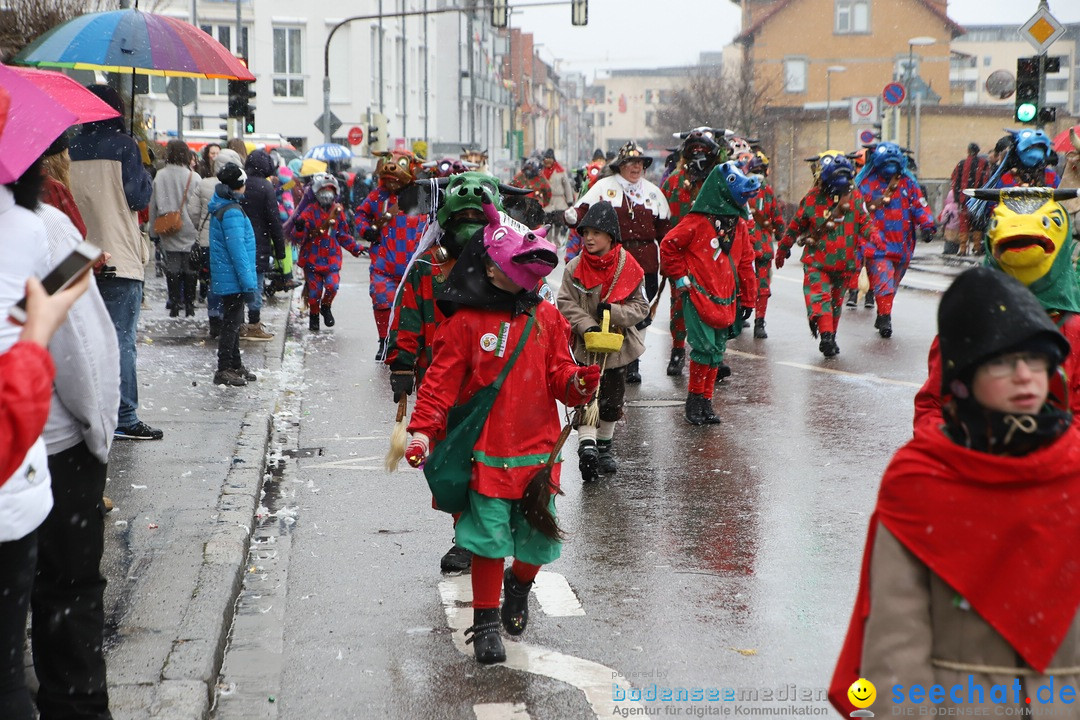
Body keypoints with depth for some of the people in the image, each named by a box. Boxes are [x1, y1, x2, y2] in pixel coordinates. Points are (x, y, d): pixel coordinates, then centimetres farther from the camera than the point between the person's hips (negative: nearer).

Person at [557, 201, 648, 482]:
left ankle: (604, 446, 32)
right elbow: (566, 304, -7)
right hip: (585, 346, -2)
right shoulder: (575, 268, -7)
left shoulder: (629, 268, -7)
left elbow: (640, 307, -5)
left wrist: (613, 311, -21)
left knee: (612, 399, 14)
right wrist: (587, 325, -21)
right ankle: (587, 446, -18)